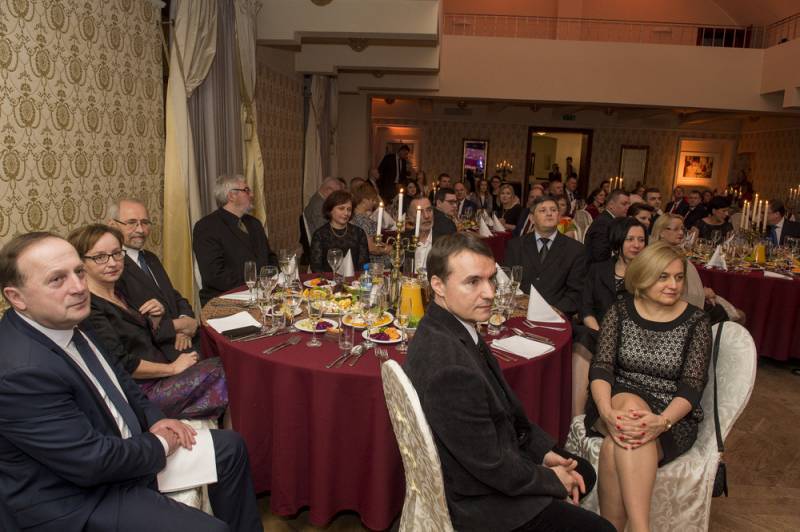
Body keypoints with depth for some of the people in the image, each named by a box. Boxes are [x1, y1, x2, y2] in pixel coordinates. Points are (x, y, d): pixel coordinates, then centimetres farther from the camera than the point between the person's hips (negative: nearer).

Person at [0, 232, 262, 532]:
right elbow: (91, 462, -27)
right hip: (81, 502, -9)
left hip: (114, 442, 9)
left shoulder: (66, 323, -3)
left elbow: (116, 377, 14)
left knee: (231, 447, 12)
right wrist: (160, 446, -12)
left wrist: (155, 418, 1)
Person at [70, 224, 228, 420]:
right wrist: (172, 368, -14)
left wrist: (156, 318, 3)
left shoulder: (119, 293, 13)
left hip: (159, 376, 8)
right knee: (220, 371, -18)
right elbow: (120, 364, -20)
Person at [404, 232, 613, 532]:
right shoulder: (450, 368, -36)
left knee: (584, 473, 23)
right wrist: (553, 481, -9)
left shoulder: (446, 328, -6)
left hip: (489, 453, 9)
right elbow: (492, 467, -26)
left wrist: (545, 451, 1)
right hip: (479, 501, -8)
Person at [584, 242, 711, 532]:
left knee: (614, 449, -33)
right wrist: (607, 412, -28)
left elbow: (692, 385, -9)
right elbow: (601, 367, -7)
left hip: (672, 417, -1)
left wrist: (662, 421, -30)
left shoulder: (696, 321, -1)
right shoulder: (620, 312, 2)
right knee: (632, 404, -36)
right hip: (619, 402, 1)